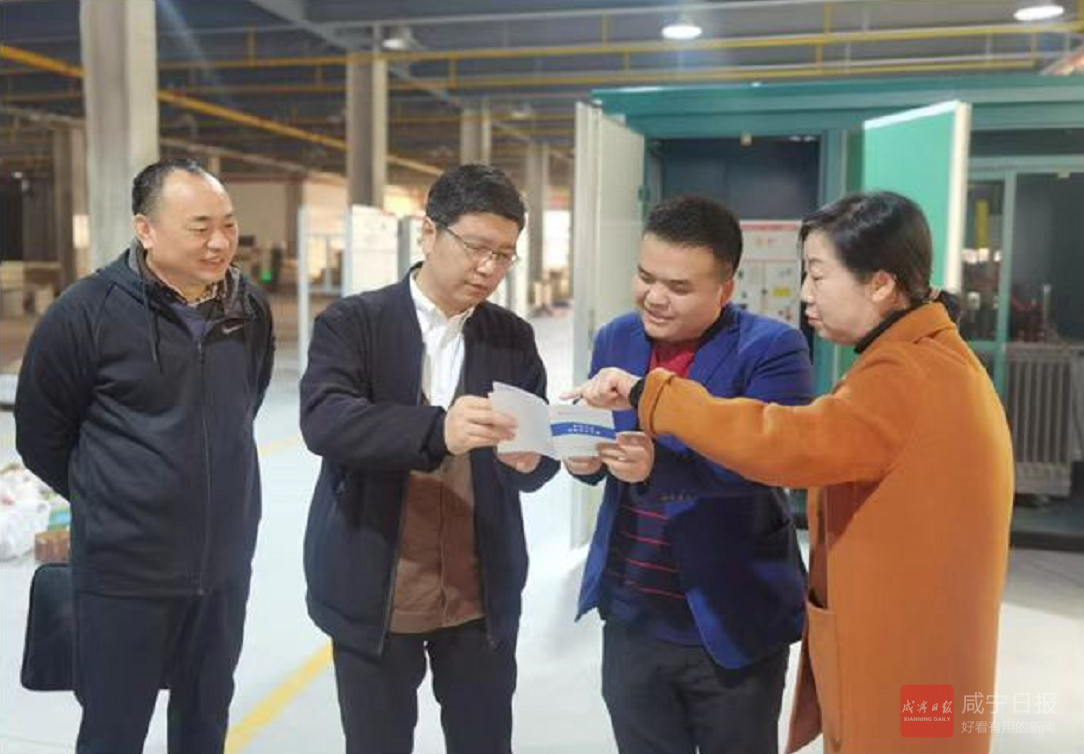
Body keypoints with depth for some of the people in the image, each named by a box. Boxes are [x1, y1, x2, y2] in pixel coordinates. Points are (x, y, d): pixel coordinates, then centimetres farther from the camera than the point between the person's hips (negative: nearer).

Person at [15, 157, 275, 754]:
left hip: (225, 562, 4)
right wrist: (105, 503, 8)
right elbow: (40, 436, -3)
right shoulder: (86, 311, -15)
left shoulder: (251, 309, 0)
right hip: (123, 570, -4)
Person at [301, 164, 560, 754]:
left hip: (482, 597, 3)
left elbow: (540, 454, 1)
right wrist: (437, 430, -38)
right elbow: (322, 419, -22)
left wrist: (531, 456, -24)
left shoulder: (514, 338, 4)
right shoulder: (351, 322, -6)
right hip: (374, 595, -2)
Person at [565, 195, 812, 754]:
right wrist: (583, 457, -16)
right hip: (631, 618, 5)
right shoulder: (616, 339, 4)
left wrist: (659, 464, -41)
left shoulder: (772, 348, -14)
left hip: (733, 622, -4)